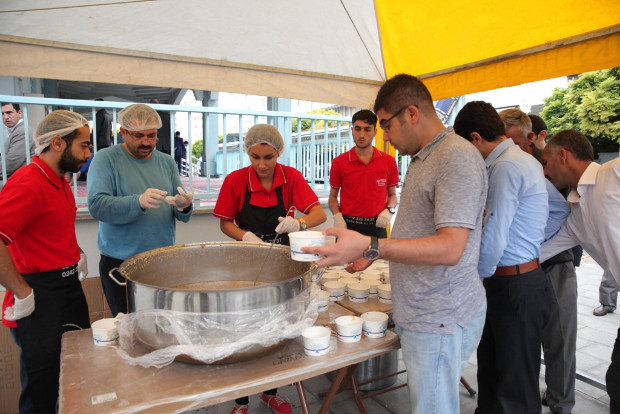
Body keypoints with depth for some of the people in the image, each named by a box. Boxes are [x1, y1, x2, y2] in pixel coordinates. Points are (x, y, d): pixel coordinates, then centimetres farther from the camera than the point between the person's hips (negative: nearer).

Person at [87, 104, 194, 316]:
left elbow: (183, 216, 7)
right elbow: (96, 206, -15)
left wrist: (184, 207, -17)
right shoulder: (106, 159, -2)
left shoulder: (166, 162, 9)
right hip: (120, 264, -3)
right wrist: (138, 202, -30)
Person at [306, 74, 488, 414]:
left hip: (440, 319, -9)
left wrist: (370, 246, -31)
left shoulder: (457, 157, -17)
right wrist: (373, 254, 17)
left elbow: (450, 248, -26)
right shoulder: (422, 159, 14)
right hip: (419, 313, 9)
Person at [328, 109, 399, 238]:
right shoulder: (339, 162, 0)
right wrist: (337, 216, -9)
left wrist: (389, 210, -7)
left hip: (376, 226, 1)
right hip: (347, 226, -1)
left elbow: (392, 194, 12)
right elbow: (333, 195, 8)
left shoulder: (389, 161, 3)